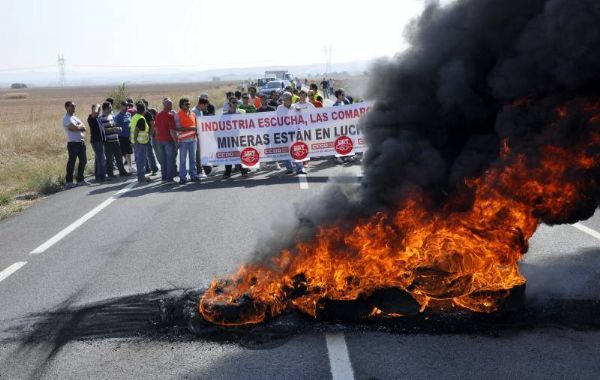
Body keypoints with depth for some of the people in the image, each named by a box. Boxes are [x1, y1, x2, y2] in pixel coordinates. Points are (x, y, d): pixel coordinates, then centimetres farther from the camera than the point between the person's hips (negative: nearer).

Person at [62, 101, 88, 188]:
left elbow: (84, 128, 8)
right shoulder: (66, 118, -8)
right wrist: (81, 126, 0)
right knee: (71, 162, -5)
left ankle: (80, 180, 21)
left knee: (83, 161, 11)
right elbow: (76, 128, -21)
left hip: (81, 142, 8)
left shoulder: (75, 117, 19)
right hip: (73, 143, -8)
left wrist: (78, 127, -11)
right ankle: (69, 182, -1)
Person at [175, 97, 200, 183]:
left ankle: (193, 175, 16)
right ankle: (182, 177, 4)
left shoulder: (193, 114, 13)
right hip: (183, 140, -5)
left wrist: (196, 130, 1)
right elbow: (178, 128, -12)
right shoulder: (178, 115, -5)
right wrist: (190, 128, -18)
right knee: (182, 159, -1)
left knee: (193, 158, 9)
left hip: (192, 138, 5)